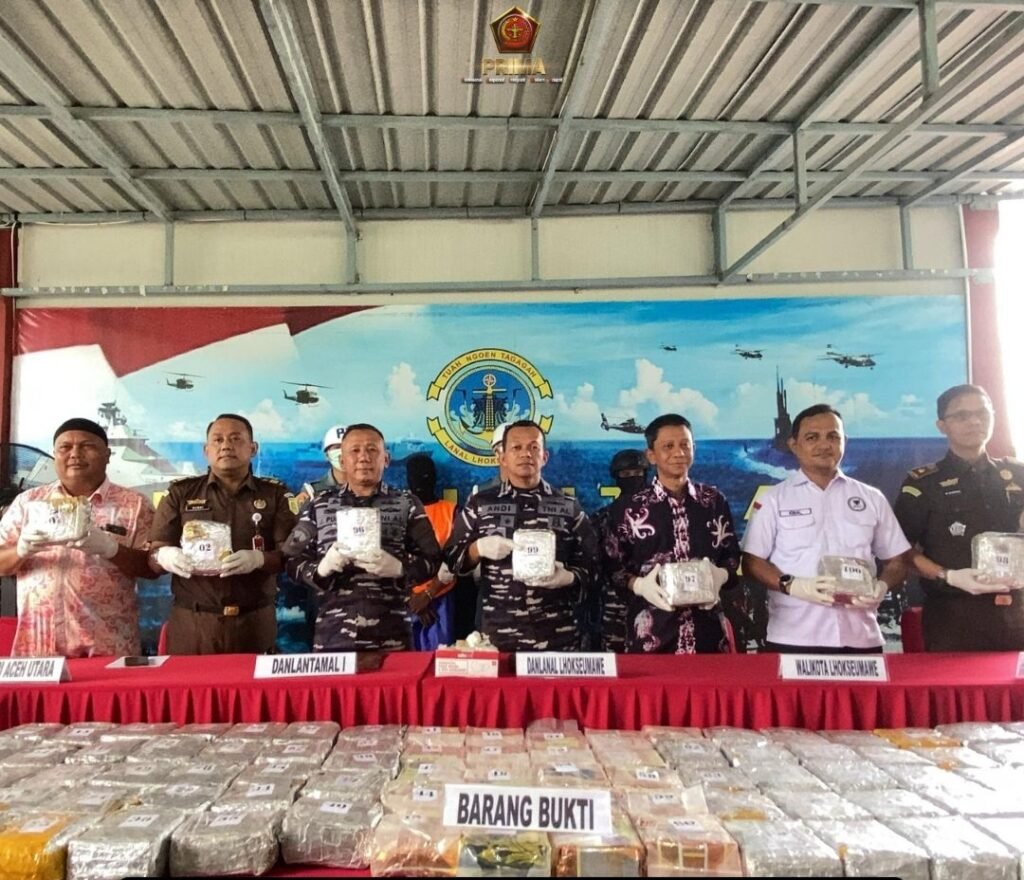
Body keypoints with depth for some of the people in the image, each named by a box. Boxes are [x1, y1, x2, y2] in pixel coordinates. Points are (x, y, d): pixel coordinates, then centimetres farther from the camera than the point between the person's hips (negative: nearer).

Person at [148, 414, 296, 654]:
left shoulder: (274, 494, 6)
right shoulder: (180, 493, 9)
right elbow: (154, 554, 6)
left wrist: (258, 559, -22)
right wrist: (166, 556, -17)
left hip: (254, 622, 0)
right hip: (191, 622, 1)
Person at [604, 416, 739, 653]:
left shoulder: (715, 501, 7)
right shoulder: (629, 509, -1)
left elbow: (732, 553, 13)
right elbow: (612, 568, 3)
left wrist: (721, 575, -7)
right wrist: (639, 585, -15)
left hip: (708, 630, 2)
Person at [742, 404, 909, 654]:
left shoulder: (871, 498, 11)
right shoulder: (773, 500, 3)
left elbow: (897, 560, 14)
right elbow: (752, 562, 1)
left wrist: (882, 586, -7)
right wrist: (792, 585, -16)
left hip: (861, 639, 2)